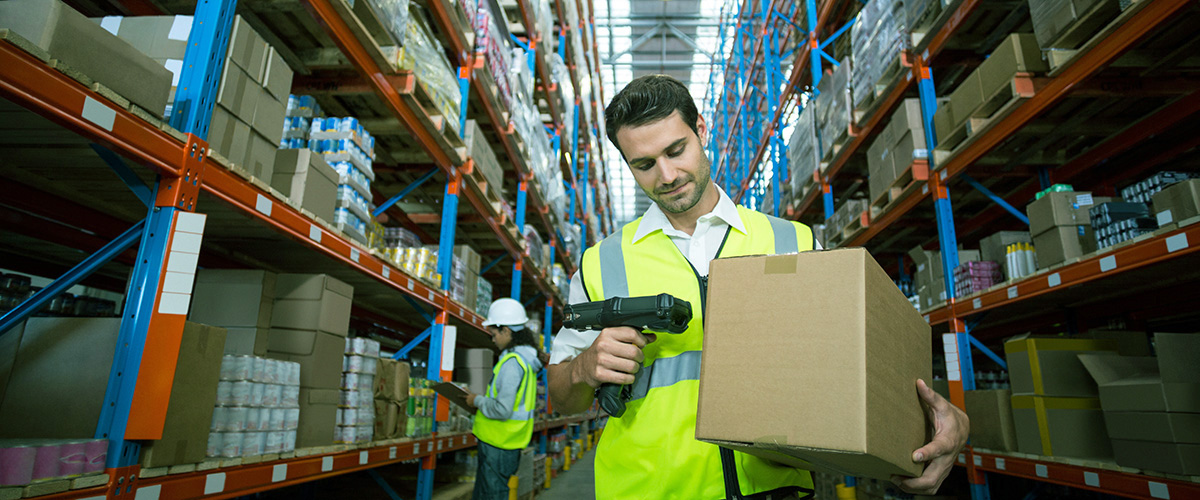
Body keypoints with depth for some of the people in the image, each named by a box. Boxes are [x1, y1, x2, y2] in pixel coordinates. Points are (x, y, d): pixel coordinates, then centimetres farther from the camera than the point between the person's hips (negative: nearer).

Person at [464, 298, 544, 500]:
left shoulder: (512, 362, -21)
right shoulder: (525, 358, 11)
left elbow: (503, 409, -25)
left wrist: (478, 401, -10)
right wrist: (483, 399, 15)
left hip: (499, 445, -10)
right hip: (508, 442, 10)